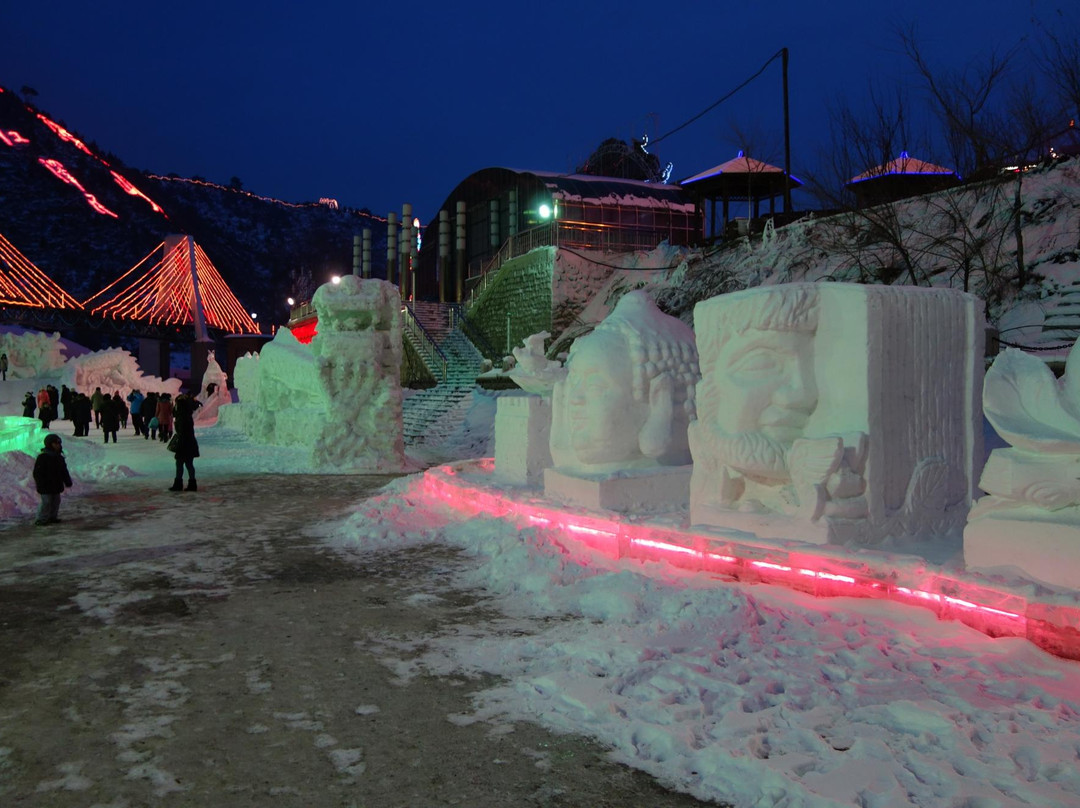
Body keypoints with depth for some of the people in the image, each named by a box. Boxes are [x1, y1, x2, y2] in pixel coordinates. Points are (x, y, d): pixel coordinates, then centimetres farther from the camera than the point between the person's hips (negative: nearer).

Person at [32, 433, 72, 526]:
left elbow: (64, 472, 18)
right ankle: (42, 519, 1)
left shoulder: (59, 457, 10)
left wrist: (68, 482, 16)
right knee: (46, 502, -7)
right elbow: (37, 472, -15)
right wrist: (40, 484, -19)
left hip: (56, 485, 8)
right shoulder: (43, 457, -14)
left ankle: (52, 516, 25)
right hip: (46, 487, -8)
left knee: (56, 501, 13)